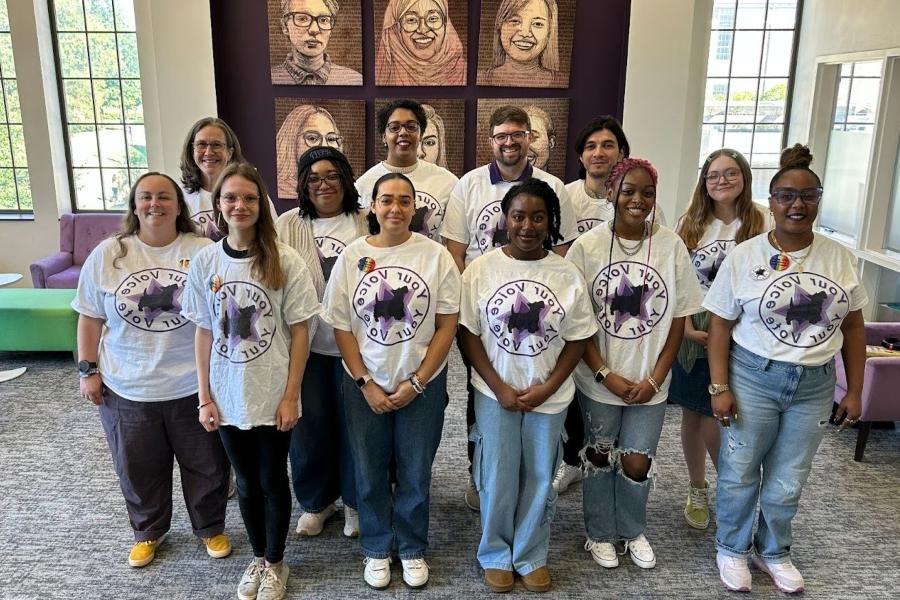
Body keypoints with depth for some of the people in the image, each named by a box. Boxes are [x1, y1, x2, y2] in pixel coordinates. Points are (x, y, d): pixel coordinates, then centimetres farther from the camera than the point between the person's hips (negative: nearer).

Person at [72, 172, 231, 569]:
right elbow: (90, 317, 5)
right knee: (139, 469, 18)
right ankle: (148, 532, 43)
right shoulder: (107, 254, 0)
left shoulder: (204, 252, -6)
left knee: (206, 465, 14)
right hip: (127, 388, 2)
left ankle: (211, 527, 38)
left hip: (193, 386, -1)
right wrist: (87, 370, 1)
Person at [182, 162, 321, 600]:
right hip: (228, 397, 3)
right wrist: (205, 397, 1)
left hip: (273, 396, -3)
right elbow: (204, 333, 2)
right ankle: (258, 557, 40)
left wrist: (291, 396, -10)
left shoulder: (285, 261, -11)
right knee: (246, 482, 18)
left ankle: (276, 563, 34)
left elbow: (300, 332, -8)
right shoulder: (204, 261, -2)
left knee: (273, 482, 13)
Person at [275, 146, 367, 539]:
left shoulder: (366, 226, 0)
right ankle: (315, 501, 32)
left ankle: (355, 502, 30)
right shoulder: (287, 226, 3)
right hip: (305, 344, 1)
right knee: (309, 425, 10)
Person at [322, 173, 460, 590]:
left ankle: (412, 548, 33)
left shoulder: (435, 256, -7)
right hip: (365, 386, 1)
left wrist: (416, 383, -10)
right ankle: (376, 549, 34)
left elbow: (447, 325, -7)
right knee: (370, 472, 13)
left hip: (422, 384, -1)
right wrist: (366, 384, -8)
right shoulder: (351, 257, -3)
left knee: (415, 473, 11)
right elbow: (341, 327, -2)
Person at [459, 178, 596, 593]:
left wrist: (546, 389, -10)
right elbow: (468, 333, -4)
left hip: (550, 397, 1)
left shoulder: (567, 275, -5)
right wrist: (499, 387, -10)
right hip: (495, 394, -1)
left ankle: (531, 556, 32)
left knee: (539, 479, 12)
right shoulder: (481, 269, -6)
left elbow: (577, 340, -1)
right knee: (498, 479, 8)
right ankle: (495, 555, 30)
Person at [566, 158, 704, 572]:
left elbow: (678, 320, -1)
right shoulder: (586, 246, -9)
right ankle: (600, 533, 36)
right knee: (600, 457, 14)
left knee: (638, 463, 9)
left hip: (650, 383, 1)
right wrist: (605, 374, -12)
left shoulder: (671, 247, -5)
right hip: (599, 380, -1)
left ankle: (632, 530, 37)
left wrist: (655, 379, -7)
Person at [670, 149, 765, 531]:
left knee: (715, 420, -5)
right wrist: (686, 326, -9)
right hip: (692, 331, 3)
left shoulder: (760, 224, -3)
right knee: (692, 414, 10)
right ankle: (698, 491, 30)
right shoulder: (690, 224, 5)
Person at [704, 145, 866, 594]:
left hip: (815, 385, 3)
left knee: (788, 482, 15)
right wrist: (720, 387, -10)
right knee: (739, 473, 10)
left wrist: (854, 391, 5)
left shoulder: (839, 258, 1)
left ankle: (773, 551, 38)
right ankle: (732, 548, 33)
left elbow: (853, 328, 7)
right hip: (753, 377, -2)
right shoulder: (743, 257, -7)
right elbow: (720, 327, -5)